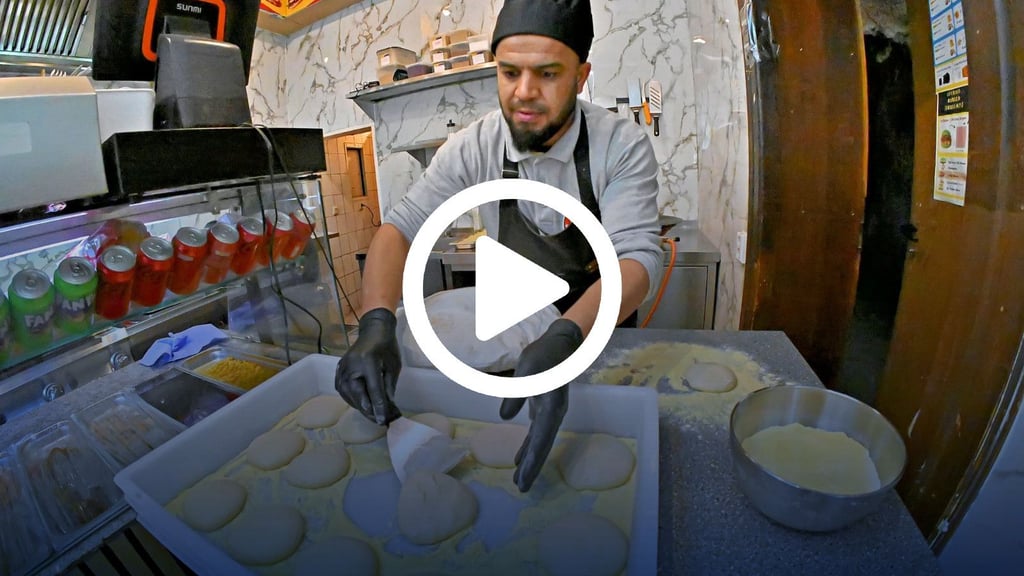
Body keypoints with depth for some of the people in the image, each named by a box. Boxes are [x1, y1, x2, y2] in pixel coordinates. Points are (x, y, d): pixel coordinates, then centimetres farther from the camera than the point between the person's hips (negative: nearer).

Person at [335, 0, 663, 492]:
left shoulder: (623, 146, -21)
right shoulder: (473, 147, -16)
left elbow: (638, 256, -29)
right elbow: (400, 227, -17)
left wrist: (564, 338, -49)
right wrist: (376, 324, -36)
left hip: (602, 331, -1)